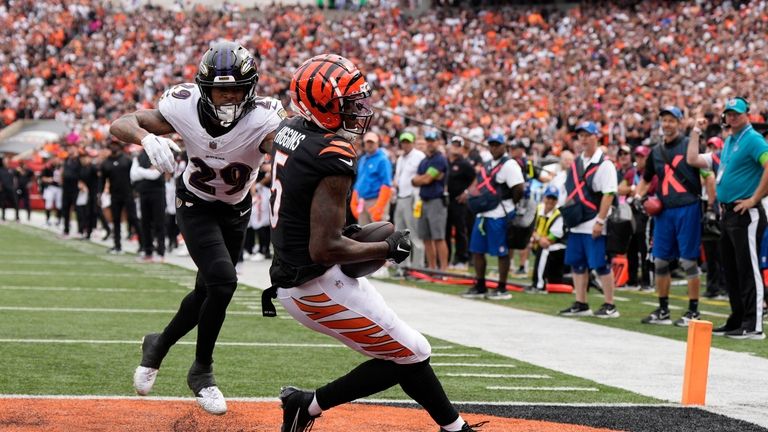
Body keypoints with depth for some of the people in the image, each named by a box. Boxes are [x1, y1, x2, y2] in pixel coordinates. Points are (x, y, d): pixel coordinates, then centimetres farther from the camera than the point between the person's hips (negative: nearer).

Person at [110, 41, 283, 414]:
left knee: (208, 291, 13)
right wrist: (146, 137, -43)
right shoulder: (184, 107, -28)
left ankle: (158, 345, 41)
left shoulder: (263, 119, -32)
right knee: (223, 281, -20)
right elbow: (119, 125, -20)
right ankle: (202, 372, 0)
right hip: (196, 205, -2)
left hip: (236, 210, 2)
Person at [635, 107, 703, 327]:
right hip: (663, 210, 6)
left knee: (688, 260, -4)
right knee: (660, 261, 7)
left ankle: (693, 311, 2)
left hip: (687, 209, -6)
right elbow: (646, 179, 29)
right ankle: (663, 311, 17)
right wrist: (638, 196, 11)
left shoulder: (690, 145, -1)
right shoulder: (656, 151, 16)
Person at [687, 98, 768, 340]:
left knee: (748, 269, -9)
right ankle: (737, 320, 21)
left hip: (745, 214, -9)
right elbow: (693, 160, 23)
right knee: (730, 270, 13)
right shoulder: (728, 142, 18)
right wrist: (696, 131, 19)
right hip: (727, 212, 9)